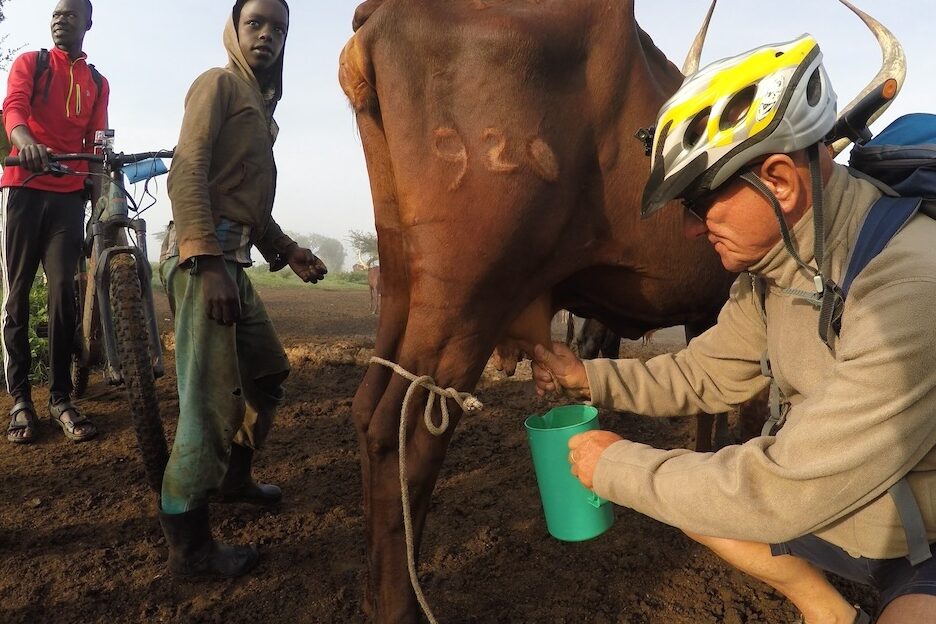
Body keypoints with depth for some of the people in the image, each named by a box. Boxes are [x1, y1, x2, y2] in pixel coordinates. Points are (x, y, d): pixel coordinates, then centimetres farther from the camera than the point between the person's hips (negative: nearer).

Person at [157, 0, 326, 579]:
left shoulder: (260, 105, 24)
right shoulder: (218, 83, -1)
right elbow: (187, 174, -15)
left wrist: (286, 249, 13)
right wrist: (208, 262, -25)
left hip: (233, 258, 10)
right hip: (204, 255, -10)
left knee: (270, 371, 19)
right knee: (214, 403, -12)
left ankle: (235, 477, 36)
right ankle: (189, 547, -1)